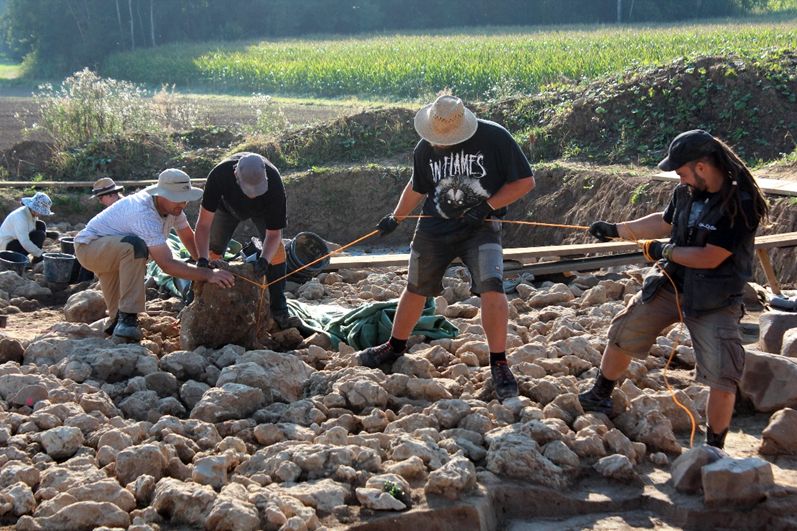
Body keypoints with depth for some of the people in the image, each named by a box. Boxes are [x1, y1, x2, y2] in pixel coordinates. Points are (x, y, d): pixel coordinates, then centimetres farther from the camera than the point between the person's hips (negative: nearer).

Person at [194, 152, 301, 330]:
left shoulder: (273, 182, -43)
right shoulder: (219, 174, -43)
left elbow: (274, 234, -34)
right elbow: (204, 223, -38)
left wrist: (264, 259, -52)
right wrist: (202, 259, -50)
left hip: (263, 207, -1)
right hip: (228, 204, 1)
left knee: (277, 247, -18)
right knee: (213, 250, -2)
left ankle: (279, 312, -13)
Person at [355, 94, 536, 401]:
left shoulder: (494, 138, -17)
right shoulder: (426, 148, -4)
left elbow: (525, 181, -11)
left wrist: (487, 206, -19)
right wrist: (395, 218, 19)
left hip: (481, 228, -4)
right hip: (434, 229, 4)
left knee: (491, 288, -23)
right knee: (416, 290, 14)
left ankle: (499, 365, -11)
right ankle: (395, 347, 38)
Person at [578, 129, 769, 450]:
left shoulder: (741, 203, -24)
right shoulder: (686, 192, -4)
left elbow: (709, 258, -25)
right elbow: (665, 222, 17)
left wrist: (663, 250, -12)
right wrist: (616, 230, 17)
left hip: (715, 300, -6)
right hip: (670, 283, 6)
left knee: (722, 376, -10)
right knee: (624, 334, 12)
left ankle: (714, 448, 6)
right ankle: (599, 398, 34)